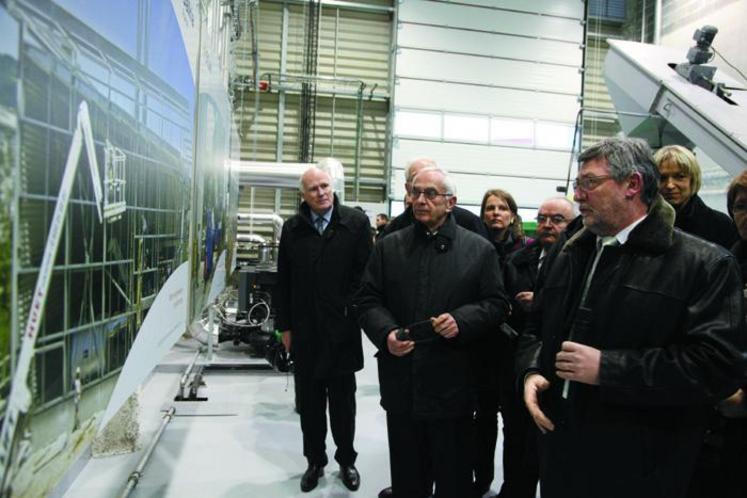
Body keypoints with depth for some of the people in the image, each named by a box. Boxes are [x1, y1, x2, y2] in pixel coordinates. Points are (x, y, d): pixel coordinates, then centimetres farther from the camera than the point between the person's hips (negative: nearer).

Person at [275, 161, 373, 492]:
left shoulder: (356, 222, -4)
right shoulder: (292, 228, 4)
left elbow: (366, 272, -5)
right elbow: (283, 281, 7)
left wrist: (355, 313, -9)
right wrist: (285, 325, 5)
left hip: (342, 329, -2)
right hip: (305, 330, 2)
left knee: (343, 400, 13)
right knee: (309, 402, 13)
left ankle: (346, 460, 31)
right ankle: (315, 461, 31)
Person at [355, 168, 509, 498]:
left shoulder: (480, 249, 1)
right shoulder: (388, 246, 6)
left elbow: (496, 305, 1)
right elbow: (368, 301, 6)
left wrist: (462, 320, -17)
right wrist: (386, 333, -12)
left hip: (453, 385, -2)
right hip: (401, 383, 2)